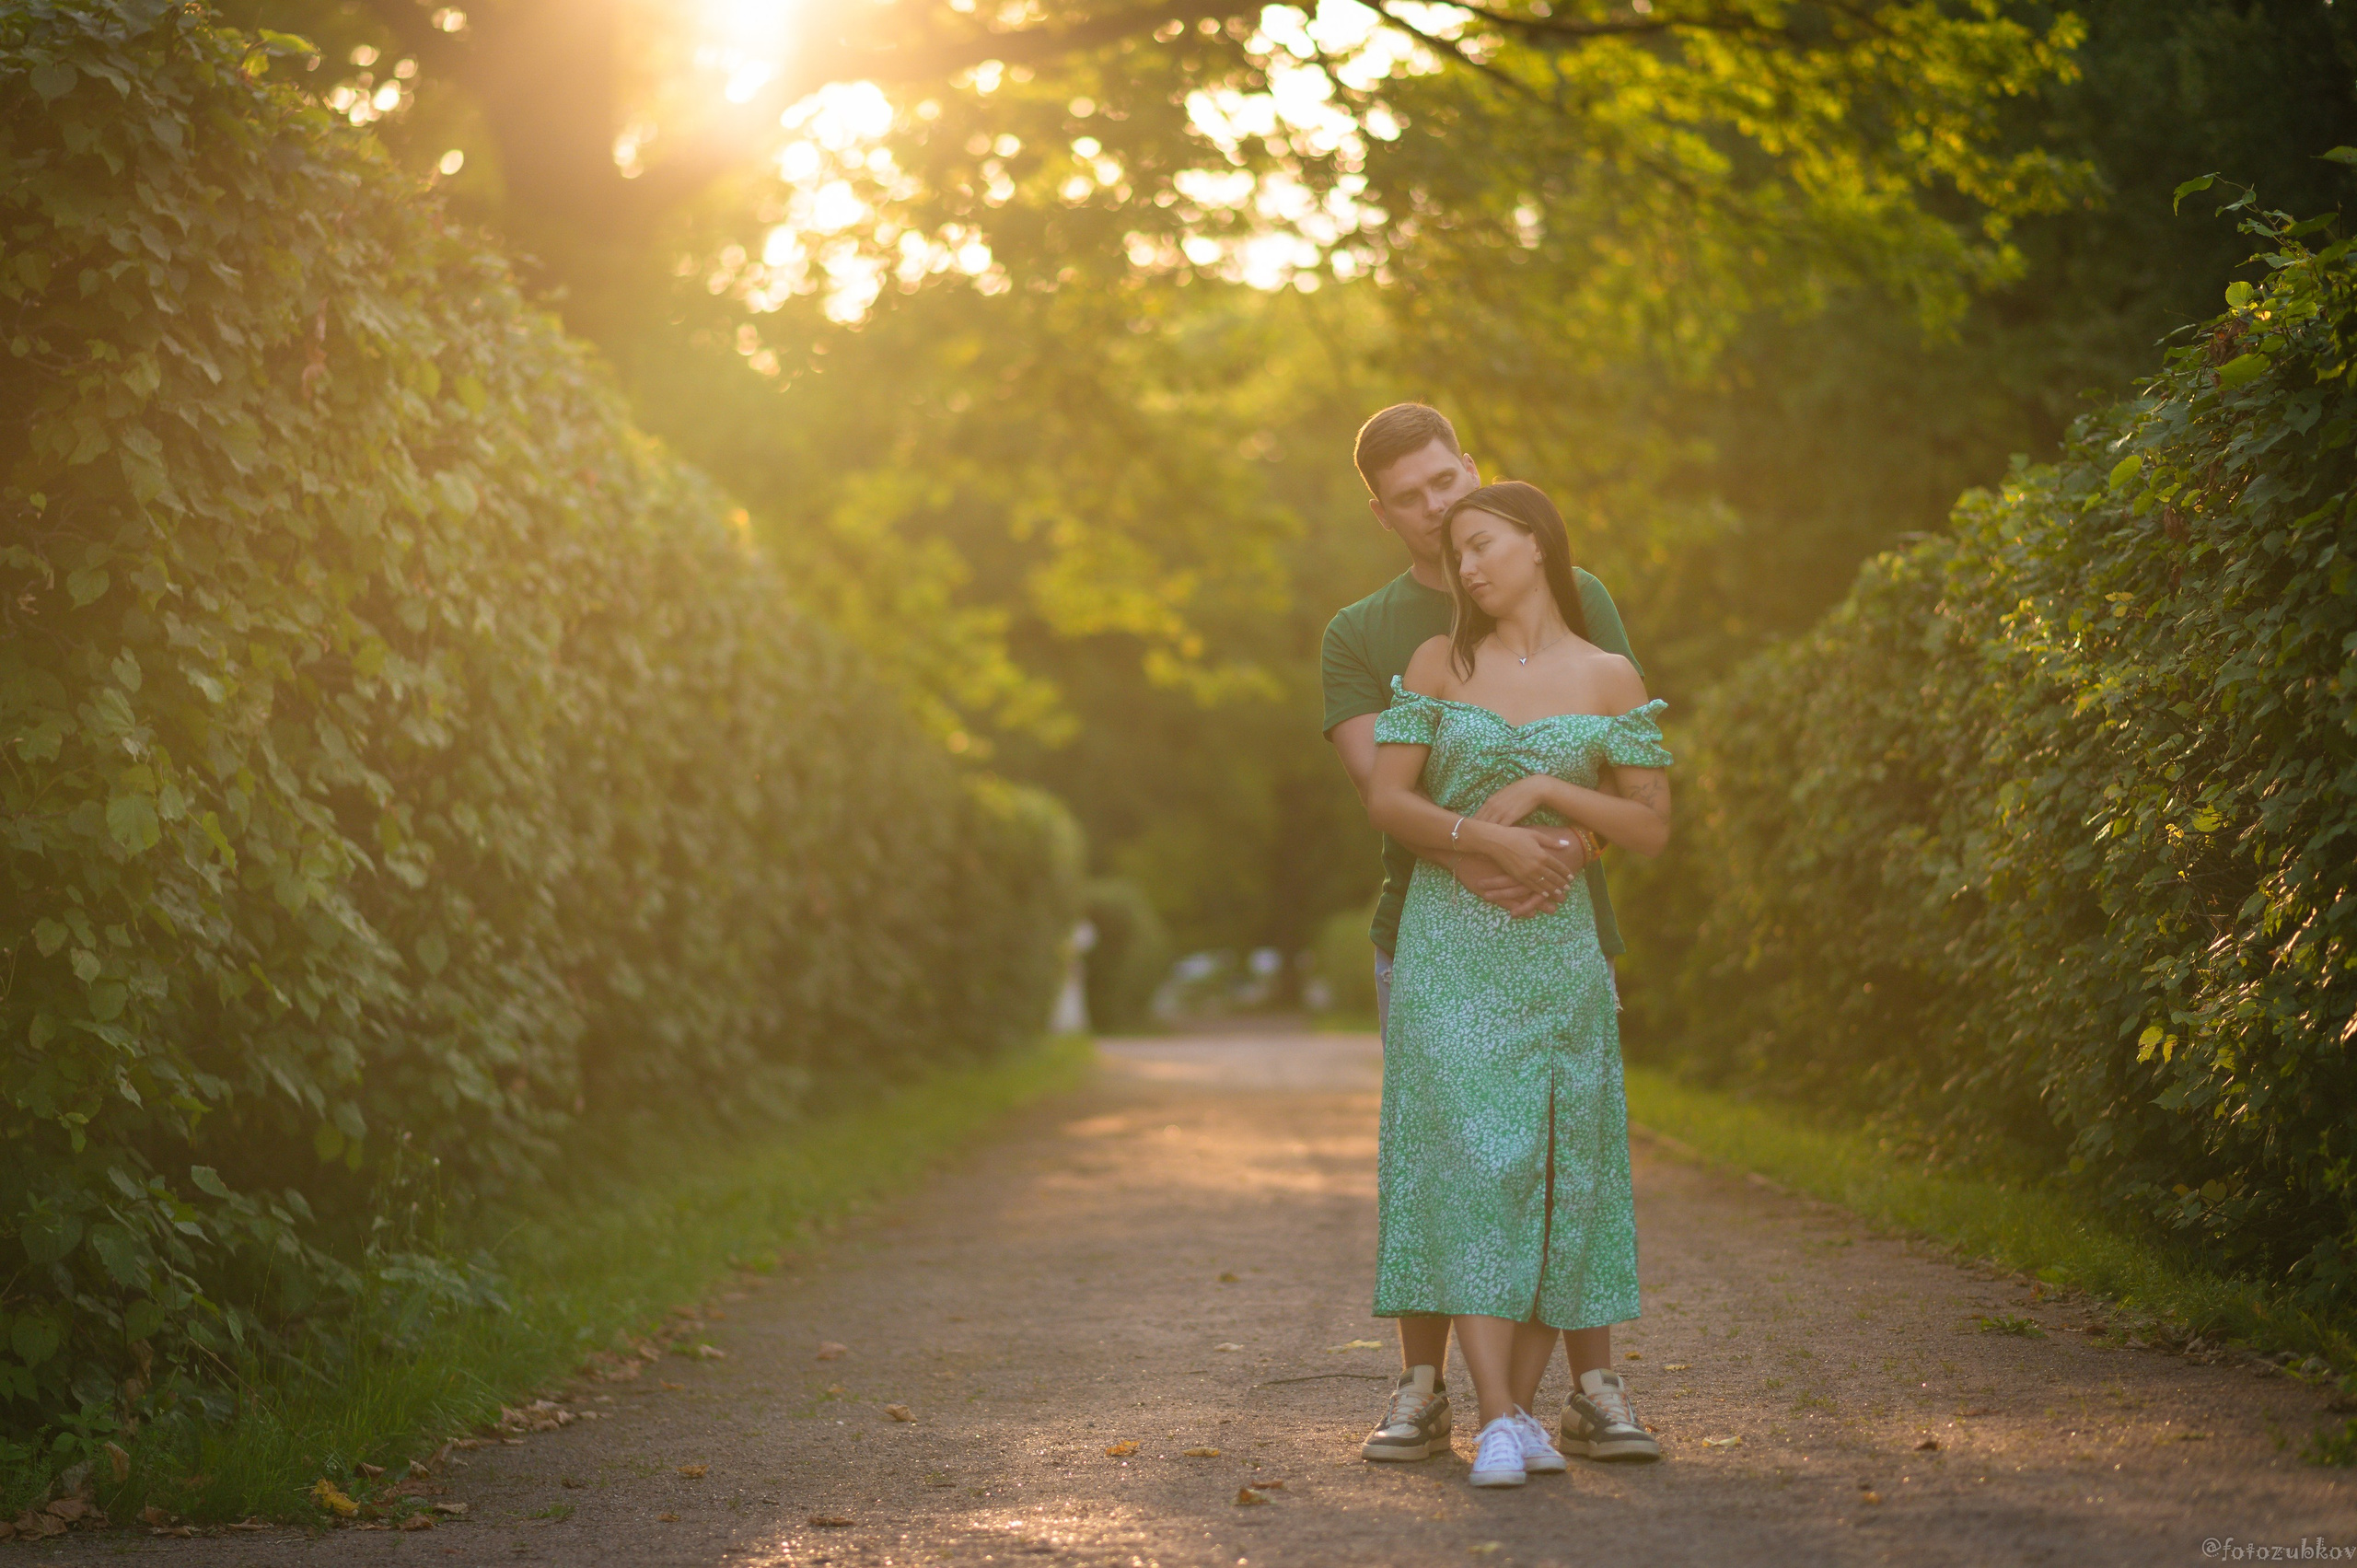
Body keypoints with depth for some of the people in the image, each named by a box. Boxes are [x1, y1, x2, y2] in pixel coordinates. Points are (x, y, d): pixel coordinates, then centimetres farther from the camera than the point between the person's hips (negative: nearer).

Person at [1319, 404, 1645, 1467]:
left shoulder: (1575, 602, 7)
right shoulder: (1360, 637, 7)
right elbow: (1378, 779, -8)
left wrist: (1574, 848, -22)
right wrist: (1464, 854, -28)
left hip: (1562, 924, 0)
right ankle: (1421, 1392, 9)